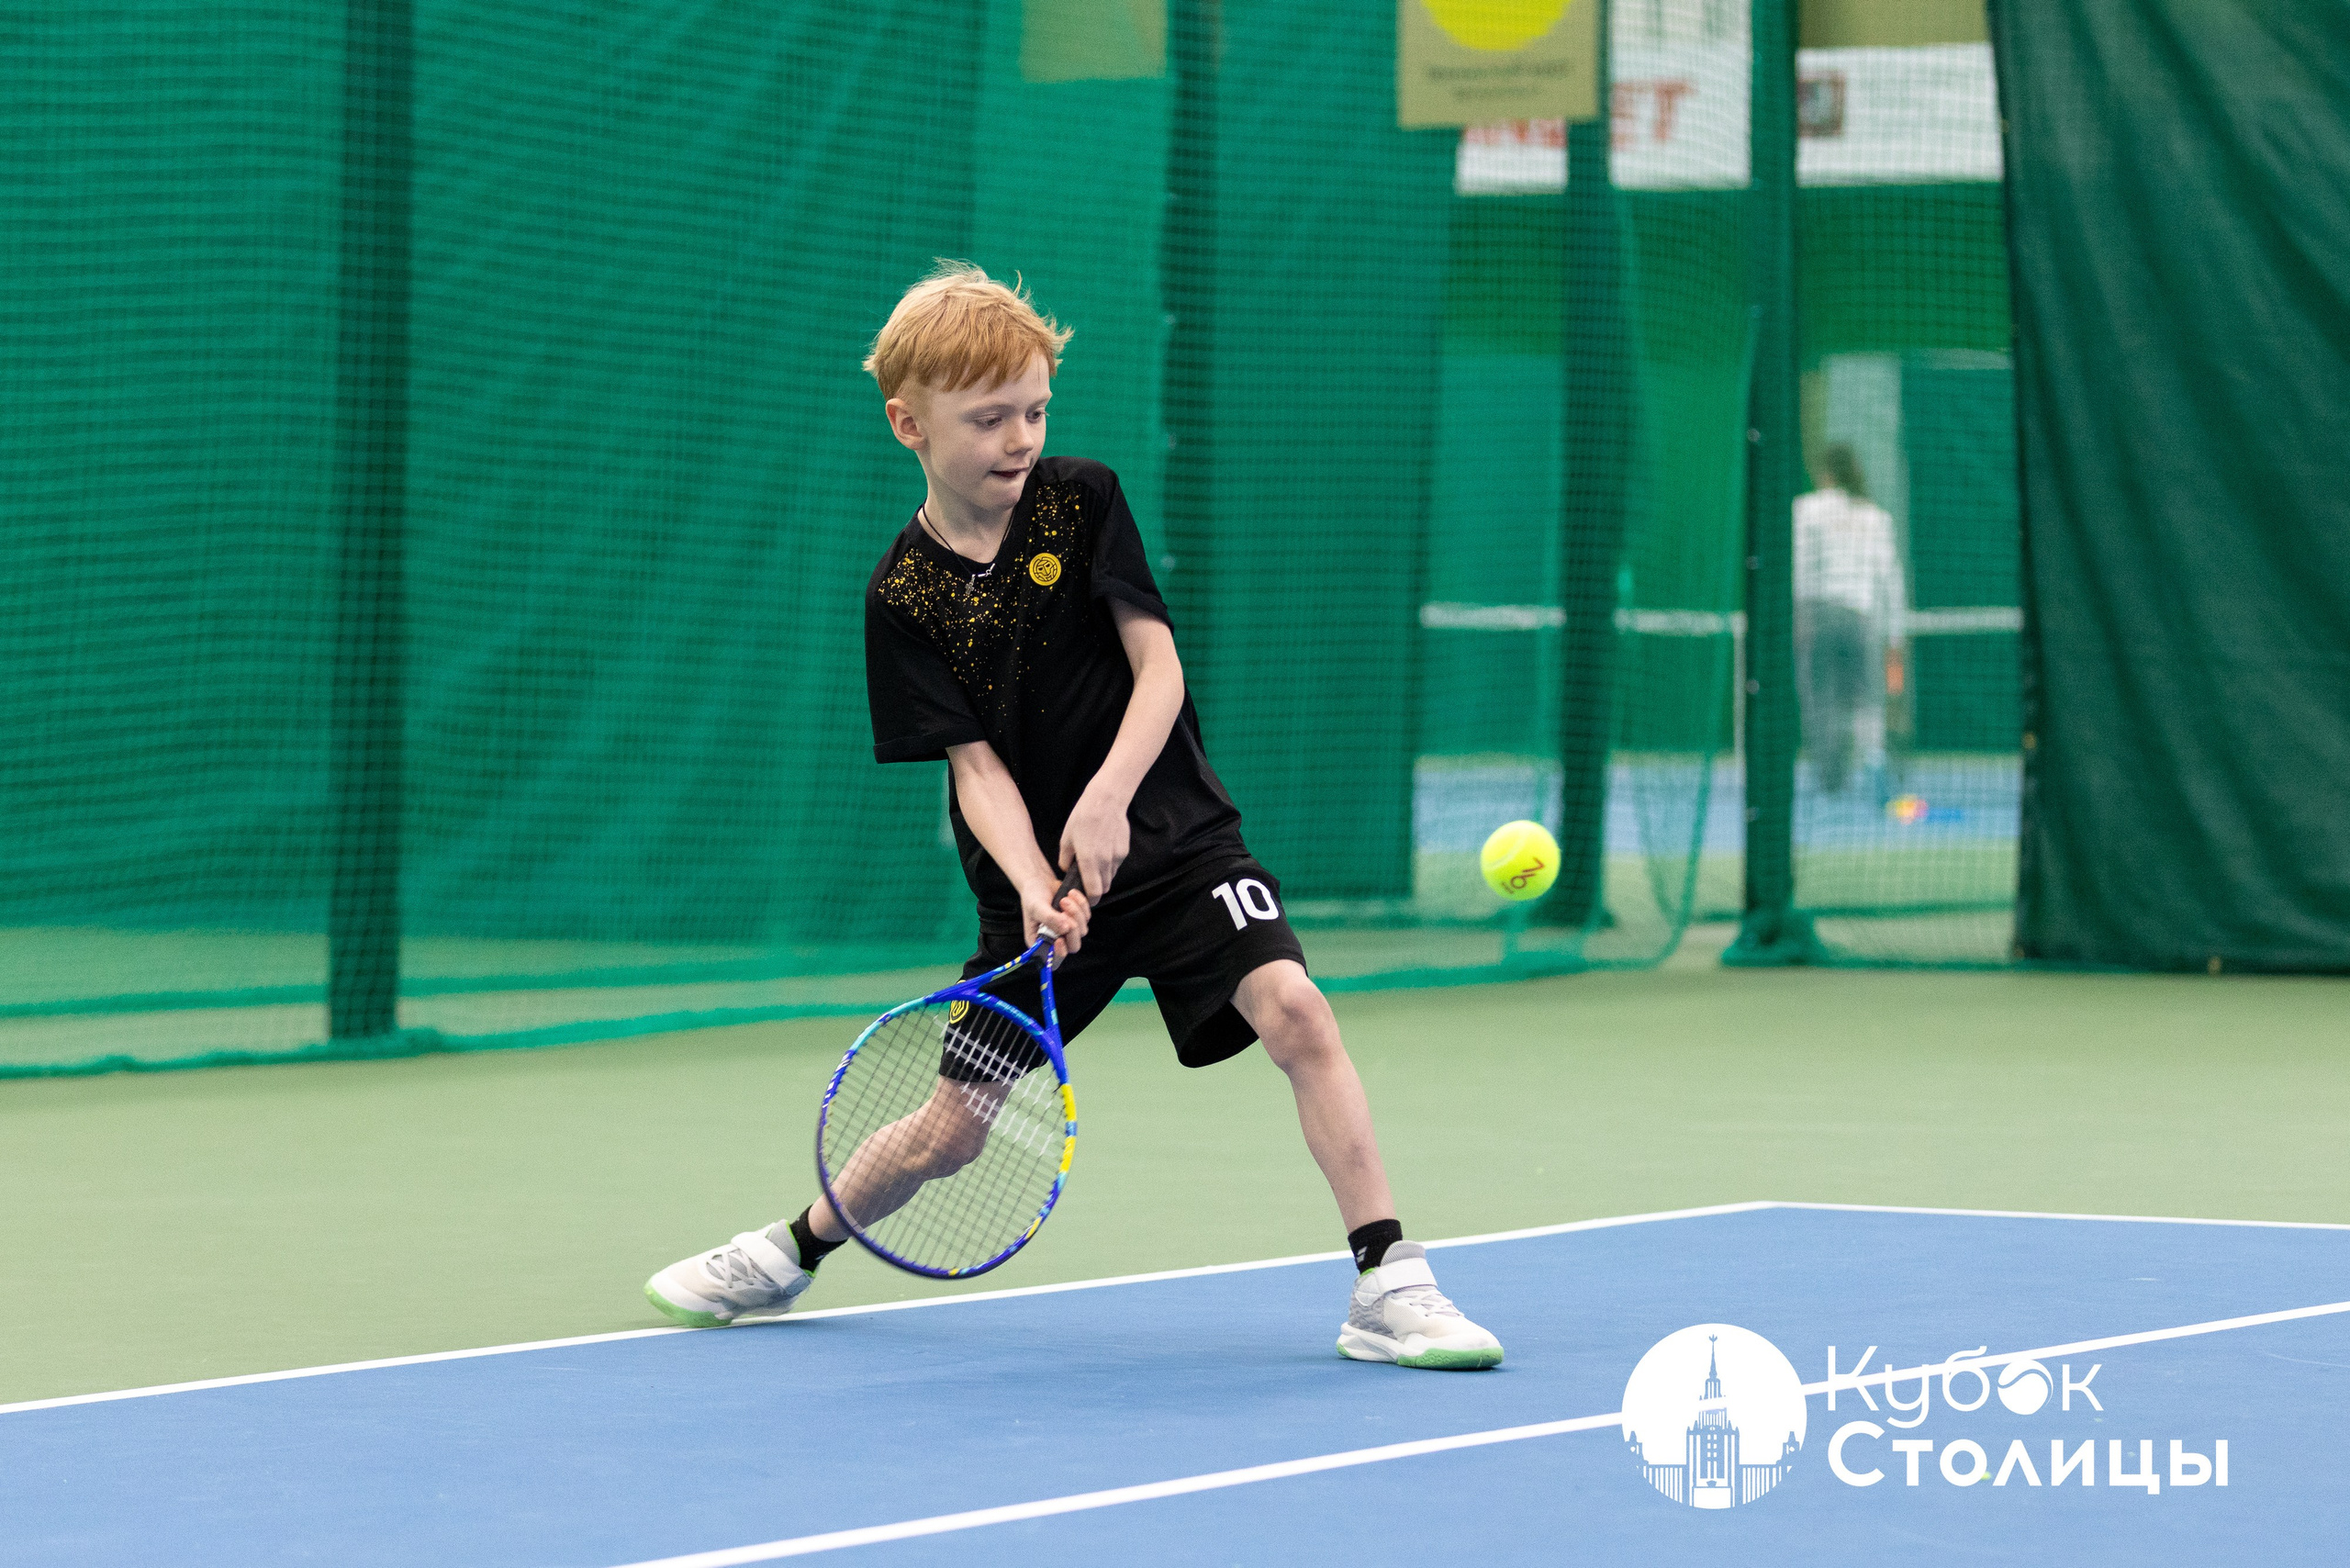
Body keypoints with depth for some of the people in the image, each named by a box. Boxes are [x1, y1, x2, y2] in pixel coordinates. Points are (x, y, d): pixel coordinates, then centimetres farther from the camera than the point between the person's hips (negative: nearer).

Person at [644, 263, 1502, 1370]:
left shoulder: (1082, 501, -6)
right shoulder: (905, 595, -6)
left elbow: (1159, 668, -9)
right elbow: (976, 765, -10)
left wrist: (1107, 797, -26)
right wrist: (1034, 890, -26)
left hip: (1174, 840, 0)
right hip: (1031, 879, 1)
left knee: (1291, 1008, -25)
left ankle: (1387, 1286, -20)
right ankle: (794, 1251, 34)